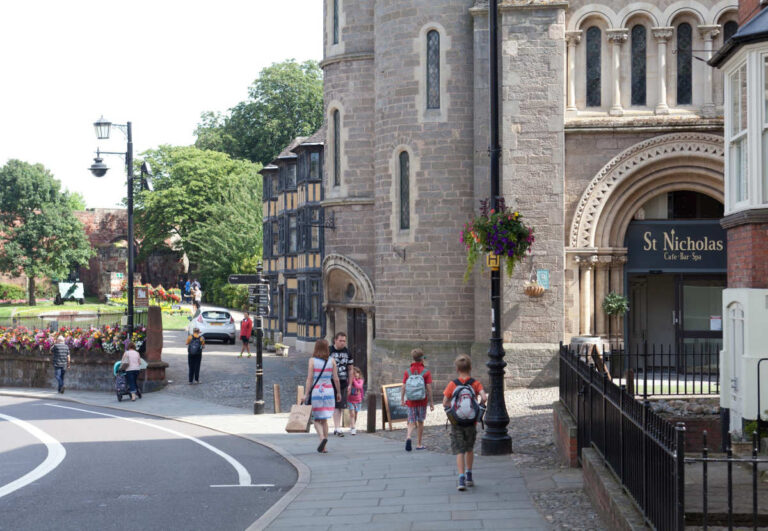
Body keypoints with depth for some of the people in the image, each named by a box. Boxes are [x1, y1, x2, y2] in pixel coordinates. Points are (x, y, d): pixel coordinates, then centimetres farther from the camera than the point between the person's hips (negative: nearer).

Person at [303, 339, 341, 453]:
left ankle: (322, 438, -20)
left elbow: (309, 379, -9)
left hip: (316, 391, -2)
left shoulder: (312, 360, -5)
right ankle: (323, 447, 10)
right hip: (329, 391, 2)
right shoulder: (332, 360, 1)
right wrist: (338, 392, 13)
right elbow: (336, 379, 2)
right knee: (324, 419, 12)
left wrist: (306, 394, -6)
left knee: (317, 419, 8)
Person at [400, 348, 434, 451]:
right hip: (422, 402, -1)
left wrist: (402, 400, 11)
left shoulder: (408, 372, -2)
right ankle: (419, 444, 19)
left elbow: (403, 387, -1)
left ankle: (408, 437, -20)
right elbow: (429, 388, -12)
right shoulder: (426, 372, -8)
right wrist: (431, 402, -5)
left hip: (411, 402, 1)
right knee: (420, 422, 13)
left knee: (412, 423, 8)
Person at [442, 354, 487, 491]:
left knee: (459, 451, -1)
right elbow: (484, 398, -18)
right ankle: (469, 477, 28)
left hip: (456, 422, -1)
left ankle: (461, 478, -15)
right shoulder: (475, 384, -3)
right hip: (471, 422, 1)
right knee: (469, 449, 20)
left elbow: (445, 403, -9)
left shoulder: (452, 384, -4)